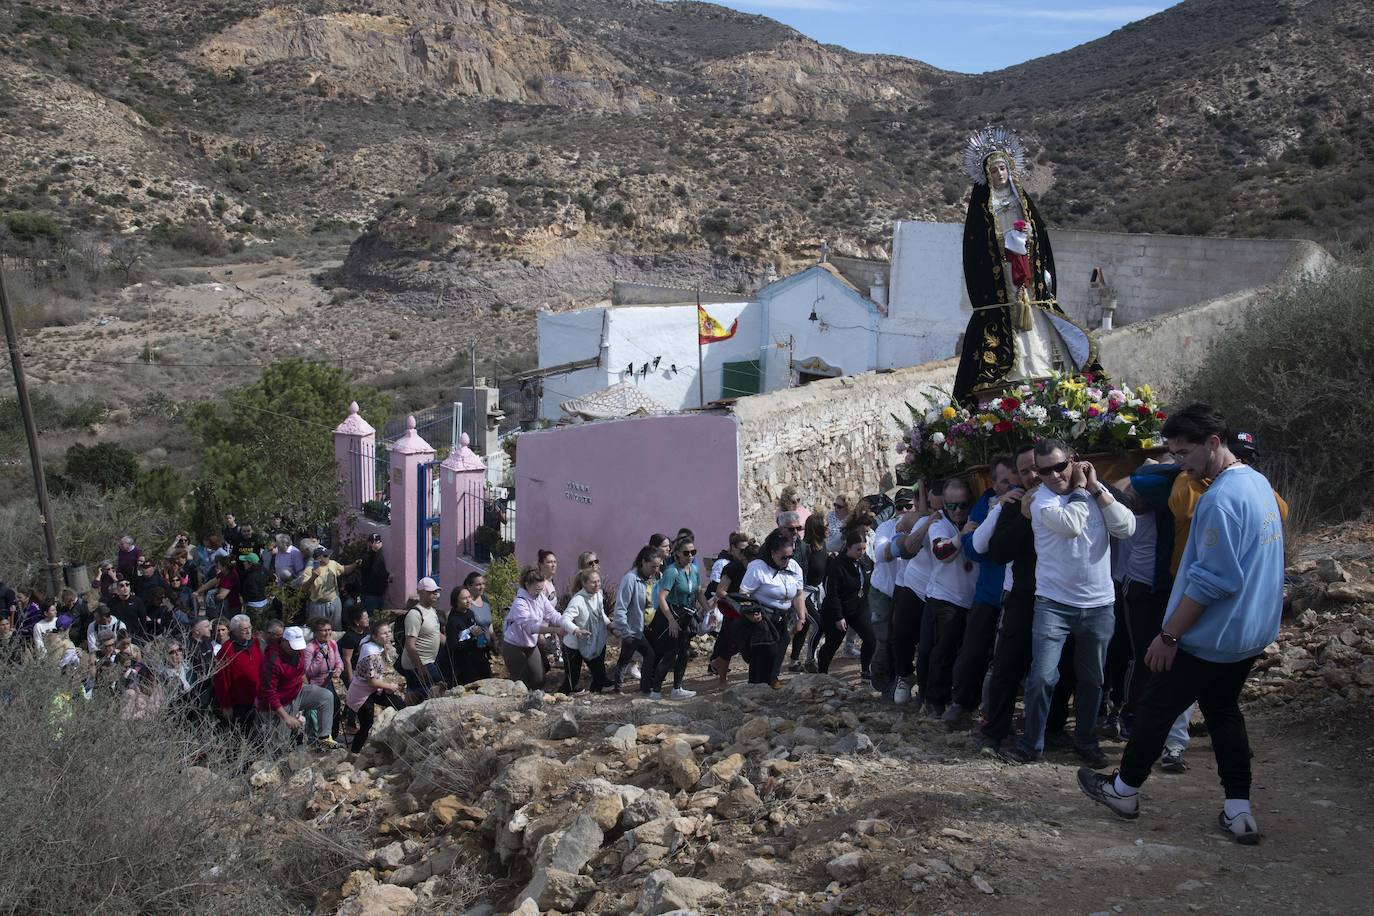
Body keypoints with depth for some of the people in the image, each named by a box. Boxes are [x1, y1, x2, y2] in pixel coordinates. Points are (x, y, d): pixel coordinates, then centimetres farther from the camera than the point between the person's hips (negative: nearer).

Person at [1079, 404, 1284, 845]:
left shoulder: (1221, 499, -24)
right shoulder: (1258, 483, 6)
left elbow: (1211, 580, -25)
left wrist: (1168, 635, -18)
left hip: (1211, 638, -9)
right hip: (1251, 633, 9)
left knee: (1156, 707, 7)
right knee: (1223, 710, 18)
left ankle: (1124, 789, 23)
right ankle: (1238, 812, 15)